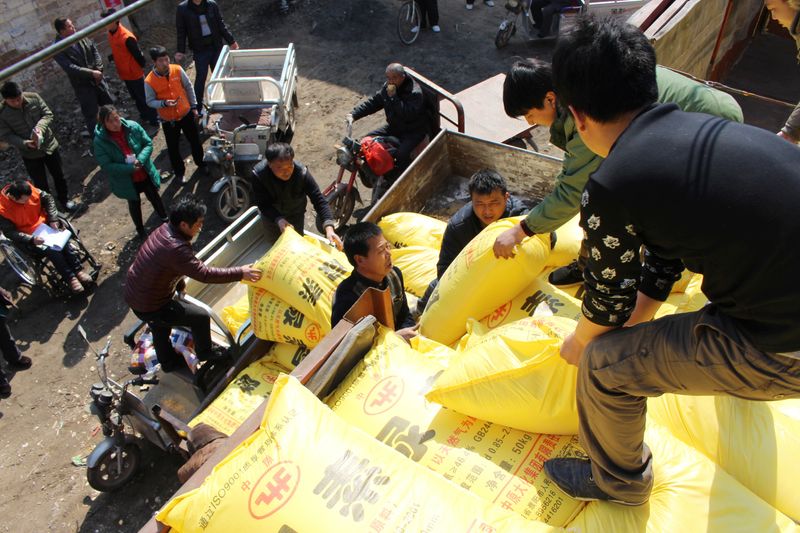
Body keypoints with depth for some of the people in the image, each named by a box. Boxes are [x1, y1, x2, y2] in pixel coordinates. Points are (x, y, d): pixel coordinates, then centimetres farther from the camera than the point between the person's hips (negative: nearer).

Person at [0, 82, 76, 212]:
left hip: (49, 145, 2)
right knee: (40, 184, 11)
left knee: (58, 175, 19)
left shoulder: (34, 98, -16)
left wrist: (40, 127, -29)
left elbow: (48, 114, -9)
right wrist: (25, 143, -29)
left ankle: (64, 199, 43)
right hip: (29, 154, -2)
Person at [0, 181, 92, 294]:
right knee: (51, 250, -25)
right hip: (28, 238, -4)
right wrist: (32, 240, -27)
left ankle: (78, 270, -19)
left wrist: (53, 219, -8)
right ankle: (70, 278, -17)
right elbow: (10, 232, -17)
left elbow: (47, 198, 1)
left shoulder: (29, 190, -14)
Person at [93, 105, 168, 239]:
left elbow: (148, 144, -10)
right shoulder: (100, 140, -23)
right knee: (134, 203, 21)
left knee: (154, 197, 23)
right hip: (126, 181, -1)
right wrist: (130, 168, -29)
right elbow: (106, 166, -22)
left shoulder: (133, 127, -18)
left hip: (145, 174, 2)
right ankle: (140, 230, 46)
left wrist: (140, 160, -27)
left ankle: (165, 219, 50)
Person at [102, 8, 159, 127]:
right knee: (136, 97, 22)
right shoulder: (111, 34, -1)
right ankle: (144, 115, 39)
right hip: (124, 73, 8)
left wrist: (141, 67, -8)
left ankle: (154, 120, 18)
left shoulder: (127, 37, -28)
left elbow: (138, 54, -20)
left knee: (143, 97, 5)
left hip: (134, 73, -8)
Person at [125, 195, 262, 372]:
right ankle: (204, 353, 30)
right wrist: (239, 273, -28)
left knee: (160, 328, 31)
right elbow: (204, 274, -32)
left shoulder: (164, 230, -5)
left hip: (133, 294, 9)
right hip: (148, 307, -9)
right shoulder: (176, 249, -34)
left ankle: (169, 362, 55)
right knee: (201, 317, 5)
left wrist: (179, 284, 19)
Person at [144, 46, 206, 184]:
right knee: (173, 148, 13)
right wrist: (164, 103, -29)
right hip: (168, 120, -2)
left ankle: (201, 163, 45)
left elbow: (188, 87, 0)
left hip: (186, 113, 2)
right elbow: (150, 101, -11)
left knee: (195, 141, 19)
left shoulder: (177, 70, -13)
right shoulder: (149, 81, -20)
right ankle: (180, 172, 34)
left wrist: (193, 106, 3)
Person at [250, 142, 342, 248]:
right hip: (271, 215, 0)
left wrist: (329, 227, -49)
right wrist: (278, 219, -46)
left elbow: (319, 200, -35)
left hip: (295, 214, 0)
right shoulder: (258, 175, -35)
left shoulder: (302, 173, -36)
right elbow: (263, 204, -26)